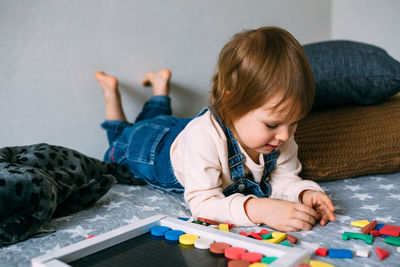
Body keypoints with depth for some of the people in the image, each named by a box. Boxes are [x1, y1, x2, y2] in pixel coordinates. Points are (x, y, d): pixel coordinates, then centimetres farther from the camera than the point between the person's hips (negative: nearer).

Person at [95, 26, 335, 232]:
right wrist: (259, 209, -65)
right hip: (152, 144, -4)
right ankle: (111, 91, 39)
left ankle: (161, 85, 53)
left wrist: (305, 193, -45)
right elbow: (202, 203, -52)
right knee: (123, 139, 31)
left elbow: (284, 180, -22)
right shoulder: (204, 137, -52)